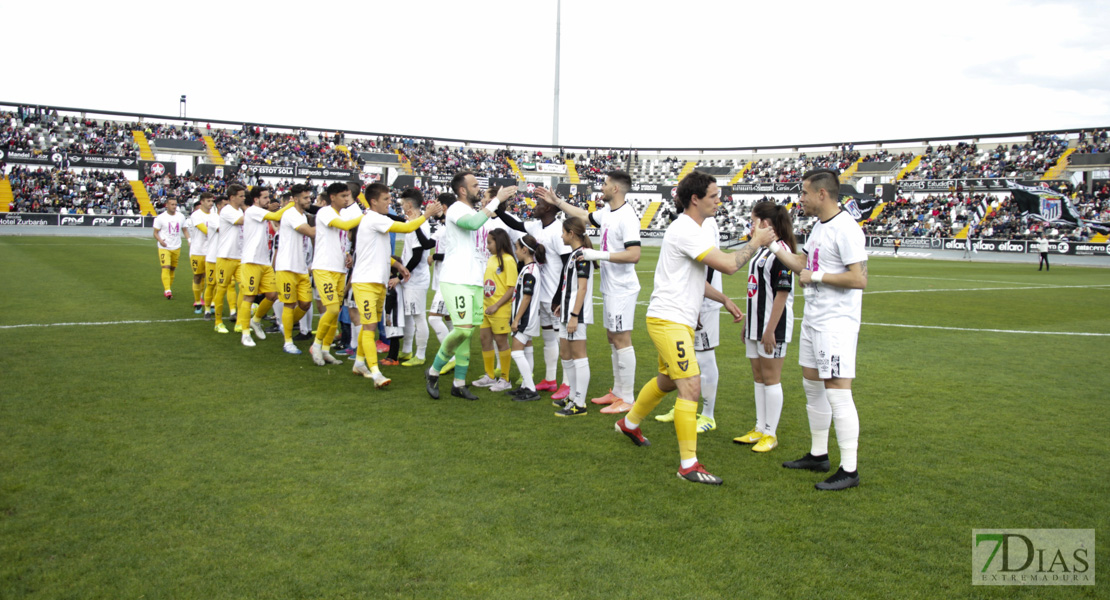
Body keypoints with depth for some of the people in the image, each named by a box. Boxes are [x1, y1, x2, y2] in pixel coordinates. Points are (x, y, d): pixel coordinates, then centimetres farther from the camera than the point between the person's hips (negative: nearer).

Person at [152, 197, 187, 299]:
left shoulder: (181, 217, 6)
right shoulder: (160, 218, -5)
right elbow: (155, 232, -1)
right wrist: (160, 240, -21)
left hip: (176, 247, 4)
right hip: (164, 248, -4)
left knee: (172, 269, 9)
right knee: (166, 268, -15)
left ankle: (168, 289, 22)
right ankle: (167, 290, -21)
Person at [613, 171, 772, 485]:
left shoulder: (691, 229, 16)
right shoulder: (686, 230, -19)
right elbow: (729, 265, -23)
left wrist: (724, 300, 20)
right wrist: (756, 242, -8)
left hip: (678, 321, 11)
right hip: (668, 320, -11)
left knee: (667, 380, 25)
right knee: (691, 388, -12)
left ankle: (630, 422, 46)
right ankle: (688, 464, -5)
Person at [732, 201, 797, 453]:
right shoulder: (762, 250, 13)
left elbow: (782, 293, -19)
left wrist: (770, 330, -21)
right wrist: (747, 322, 20)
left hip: (772, 327, -9)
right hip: (756, 324, 9)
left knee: (770, 378, -1)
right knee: (758, 377, 14)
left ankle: (771, 434, 8)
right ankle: (760, 429, 23)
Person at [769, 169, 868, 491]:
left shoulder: (846, 229, -18)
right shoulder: (819, 227, 13)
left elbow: (859, 279, -23)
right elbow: (801, 264, 22)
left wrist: (817, 276, -17)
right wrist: (771, 243, 15)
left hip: (837, 324, -10)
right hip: (812, 320, 10)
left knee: (838, 394, -7)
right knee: (812, 387, 17)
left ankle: (849, 470, 1)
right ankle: (818, 454, 30)